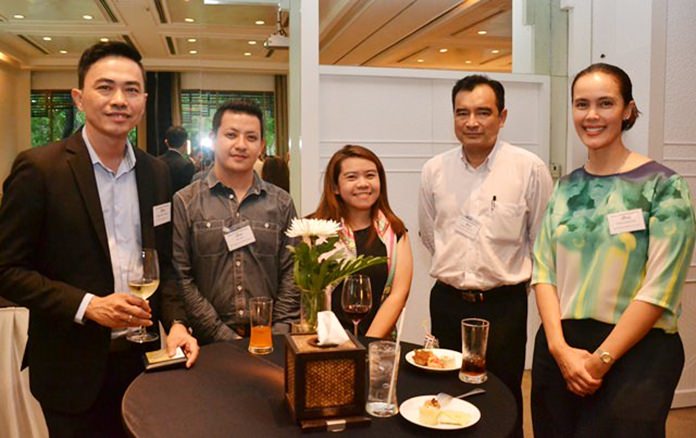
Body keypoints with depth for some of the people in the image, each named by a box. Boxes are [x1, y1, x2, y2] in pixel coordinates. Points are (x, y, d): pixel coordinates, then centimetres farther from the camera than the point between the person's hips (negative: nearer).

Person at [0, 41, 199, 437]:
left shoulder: (155, 172, 4)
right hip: (73, 369, -4)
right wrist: (87, 305, -21)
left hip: (142, 357, 5)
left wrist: (176, 322, -5)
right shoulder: (39, 168, -12)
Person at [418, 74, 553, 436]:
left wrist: (502, 275, 6)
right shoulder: (434, 170, 0)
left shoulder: (529, 169, -10)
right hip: (447, 302, 3)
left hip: (504, 304, -3)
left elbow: (542, 241, 0)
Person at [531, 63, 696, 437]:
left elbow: (660, 287, -13)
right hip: (559, 349, 4)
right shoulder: (565, 188, 6)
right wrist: (560, 347, -11)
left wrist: (600, 360, -14)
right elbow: (543, 270, 1)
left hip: (635, 353, -4)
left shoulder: (663, 187, -7)